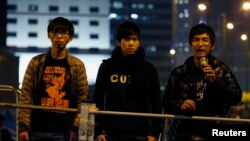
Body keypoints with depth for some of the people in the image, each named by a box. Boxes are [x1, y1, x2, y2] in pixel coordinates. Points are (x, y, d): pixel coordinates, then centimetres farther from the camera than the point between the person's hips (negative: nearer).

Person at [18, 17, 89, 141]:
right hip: (37, 130, 1)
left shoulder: (77, 66, 5)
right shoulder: (36, 63, 7)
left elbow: (83, 98, 1)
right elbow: (25, 96, 2)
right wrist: (23, 126, -7)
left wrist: (76, 127, -9)